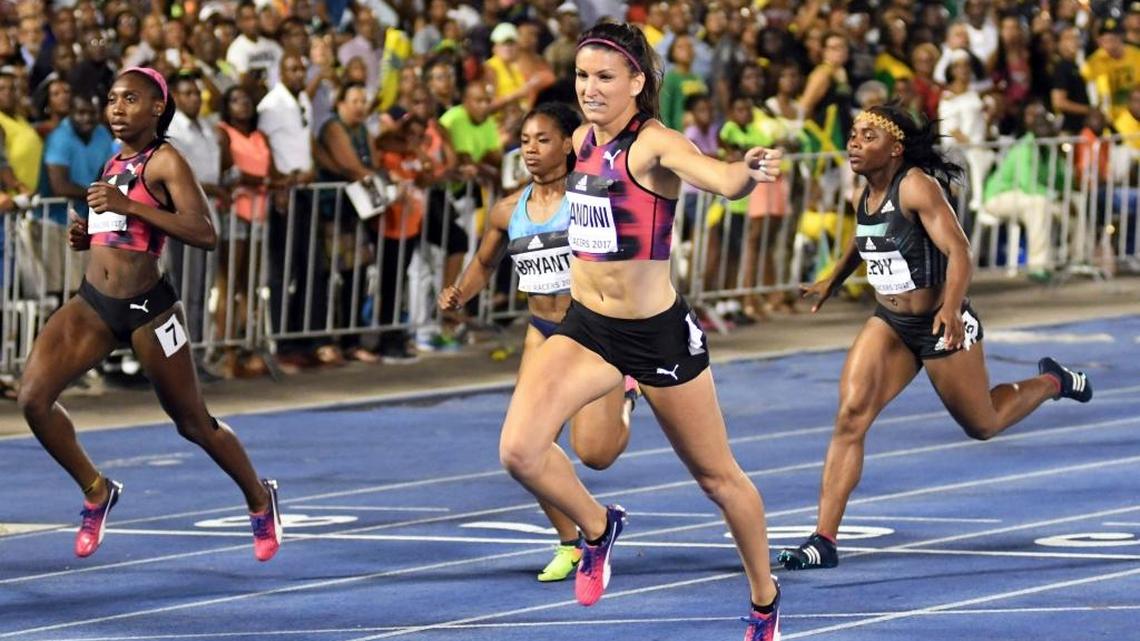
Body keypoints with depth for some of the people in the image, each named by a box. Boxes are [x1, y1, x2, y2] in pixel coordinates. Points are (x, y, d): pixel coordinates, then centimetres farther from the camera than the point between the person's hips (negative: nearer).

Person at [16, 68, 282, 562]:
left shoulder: (165, 161, -10)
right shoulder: (114, 164, 13)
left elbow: (204, 234, -22)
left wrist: (129, 206, -26)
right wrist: (88, 237, 7)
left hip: (146, 307, -6)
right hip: (93, 303, 6)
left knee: (192, 423, 8)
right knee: (33, 398, -11)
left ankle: (260, 499, 32)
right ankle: (95, 491, 9)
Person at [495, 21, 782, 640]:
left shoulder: (654, 144, -18)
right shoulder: (583, 140, 3)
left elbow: (720, 179, -39)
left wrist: (749, 171, -61)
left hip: (658, 333, -5)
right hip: (583, 326, 5)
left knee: (717, 475, 11)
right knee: (519, 450, -16)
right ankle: (597, 527, 13)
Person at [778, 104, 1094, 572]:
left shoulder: (916, 187, -22)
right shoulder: (868, 192, 0)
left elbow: (958, 250, -31)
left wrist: (951, 308, -46)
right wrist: (834, 280, 34)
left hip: (940, 326, -6)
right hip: (889, 324, 6)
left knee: (982, 425, 15)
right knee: (850, 415, -15)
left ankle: (1052, 383, 46)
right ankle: (824, 541, -18)